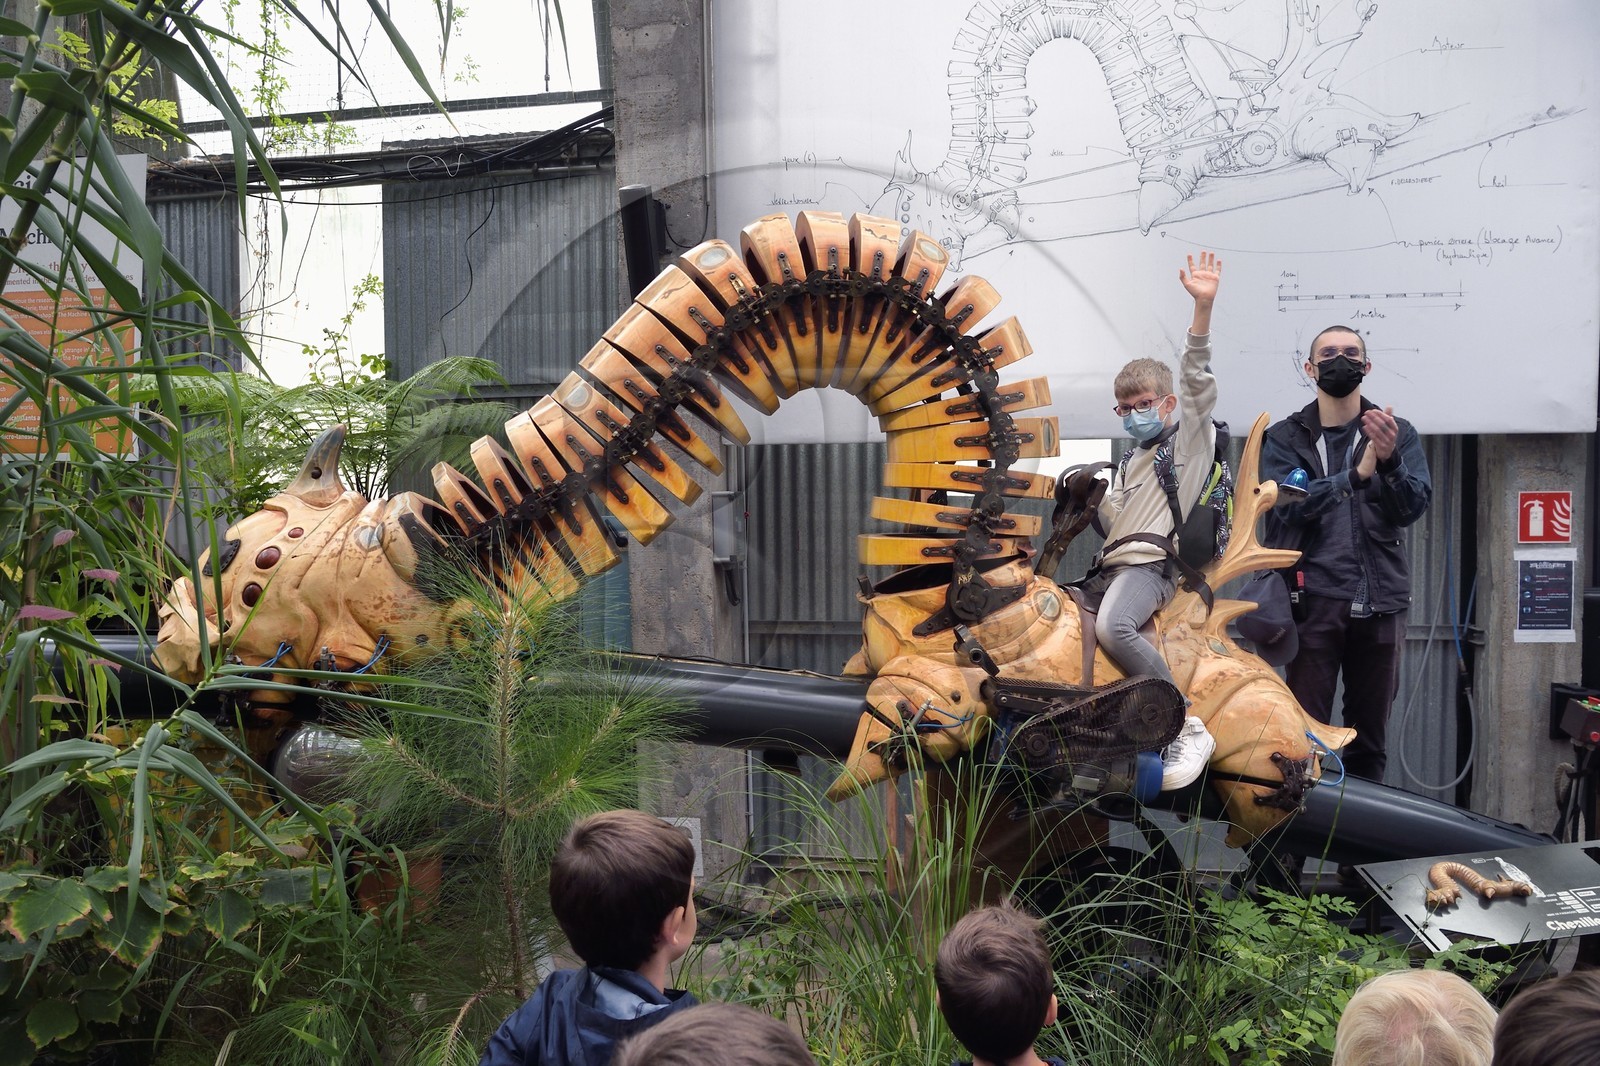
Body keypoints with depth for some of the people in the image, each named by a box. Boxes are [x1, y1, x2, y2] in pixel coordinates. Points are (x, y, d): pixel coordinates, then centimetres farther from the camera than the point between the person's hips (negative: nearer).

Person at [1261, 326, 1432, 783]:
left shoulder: (1398, 433, 11)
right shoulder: (1285, 437, 7)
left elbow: (1413, 507, -4)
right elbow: (1287, 505, -10)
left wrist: (1390, 460, -23)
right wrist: (1356, 475, -23)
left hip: (1380, 602, 2)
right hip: (1314, 601, -2)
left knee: (1371, 737, 8)